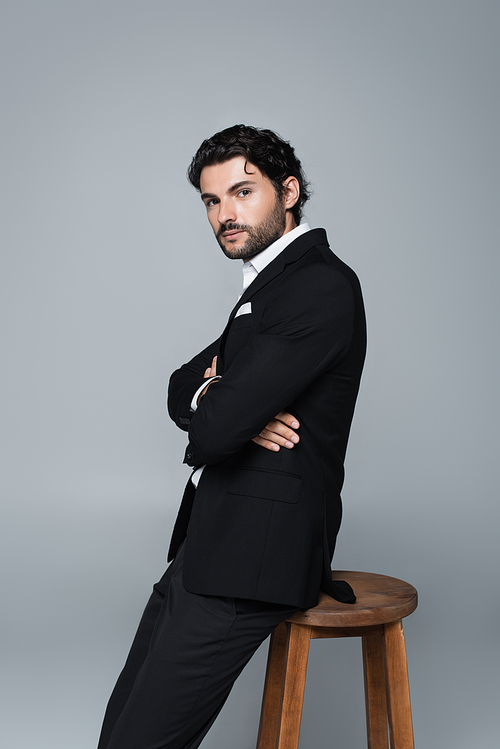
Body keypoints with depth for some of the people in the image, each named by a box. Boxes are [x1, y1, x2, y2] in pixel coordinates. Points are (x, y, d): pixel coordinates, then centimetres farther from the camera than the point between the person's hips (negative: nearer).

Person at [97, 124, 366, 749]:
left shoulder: (322, 287, -16)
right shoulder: (270, 283, 17)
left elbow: (215, 426, -24)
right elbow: (180, 391, 14)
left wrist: (211, 401, 1)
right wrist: (235, 408, -9)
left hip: (249, 559, -10)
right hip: (206, 543, 10)